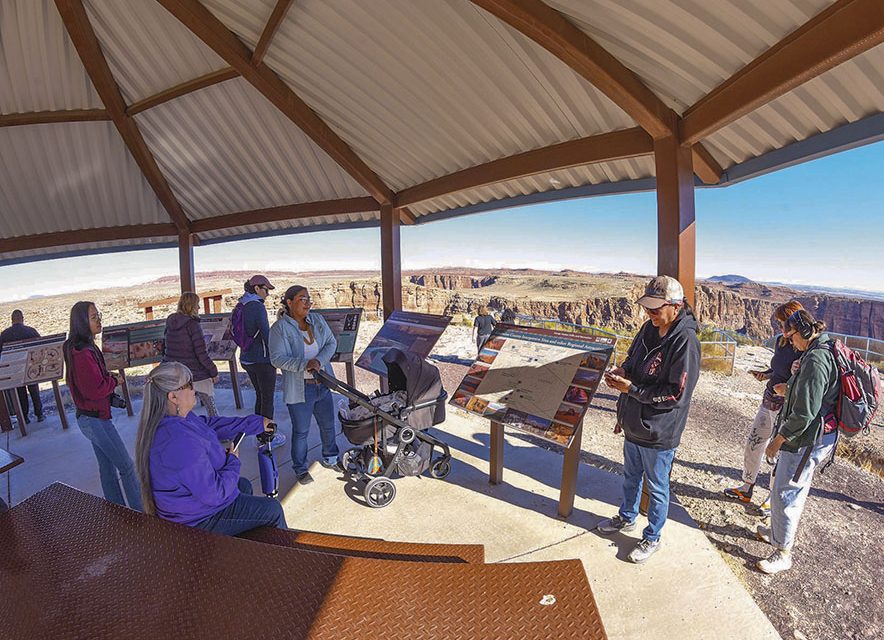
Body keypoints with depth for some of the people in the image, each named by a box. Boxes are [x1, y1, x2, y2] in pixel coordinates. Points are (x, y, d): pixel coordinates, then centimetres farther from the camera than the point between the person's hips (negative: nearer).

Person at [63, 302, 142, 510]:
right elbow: (95, 389, -25)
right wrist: (114, 380, -9)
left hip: (90, 416, 10)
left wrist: (109, 377, 2)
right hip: (95, 418, -10)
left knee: (107, 466, 18)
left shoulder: (78, 348, 8)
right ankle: (140, 513, 7)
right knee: (127, 466, -2)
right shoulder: (82, 353, -24)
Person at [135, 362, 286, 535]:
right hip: (199, 520, -10)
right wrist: (233, 461, -14)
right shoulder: (181, 442, -39)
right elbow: (215, 494, -33)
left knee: (244, 485, 31)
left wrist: (257, 423, 6)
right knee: (273, 510, 1)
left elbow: (210, 424, 5)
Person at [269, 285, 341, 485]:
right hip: (299, 389, -5)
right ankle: (300, 468, 30)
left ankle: (329, 458, 42)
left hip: (322, 385, 5)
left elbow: (331, 343, 1)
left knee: (328, 424, 19)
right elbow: (277, 358, -17)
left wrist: (319, 360, -17)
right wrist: (304, 365, -29)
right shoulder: (280, 328, -12)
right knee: (301, 431, 9)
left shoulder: (317, 320, 3)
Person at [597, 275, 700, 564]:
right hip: (634, 424, 8)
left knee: (657, 487, 15)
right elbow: (632, 358, 15)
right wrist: (622, 370, -7)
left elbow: (676, 394, -25)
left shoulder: (685, 342, -25)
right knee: (631, 476, 27)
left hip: (658, 433, -8)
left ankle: (652, 538, 36)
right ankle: (627, 518, 50)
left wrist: (631, 389, -25)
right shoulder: (649, 328, 0)